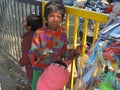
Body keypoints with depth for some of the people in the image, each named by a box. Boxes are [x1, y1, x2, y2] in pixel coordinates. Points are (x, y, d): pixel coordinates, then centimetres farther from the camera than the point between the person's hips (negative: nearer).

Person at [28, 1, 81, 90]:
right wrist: (37, 54, -39)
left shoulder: (63, 32, -6)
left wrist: (73, 52, -15)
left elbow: (64, 52, 2)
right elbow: (32, 53, -17)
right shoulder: (39, 33, -17)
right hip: (40, 71, -2)